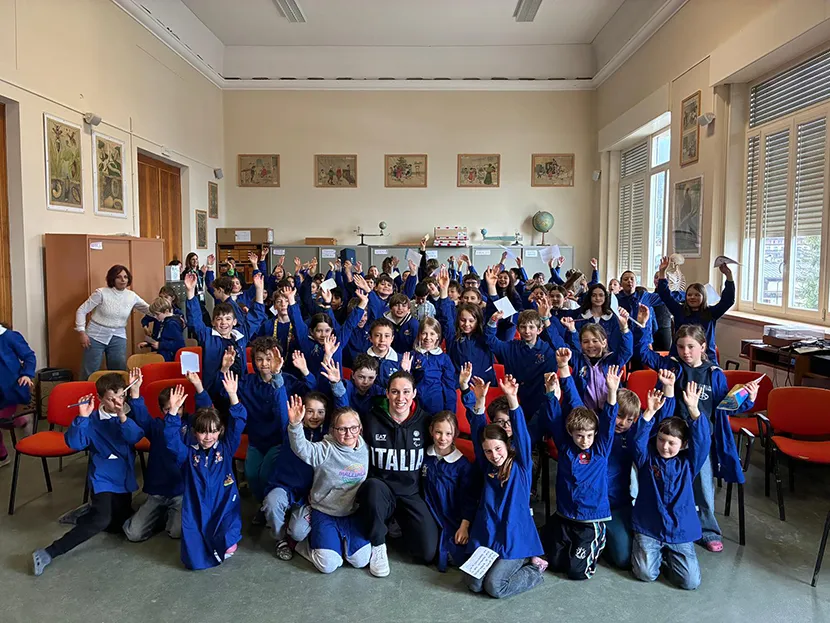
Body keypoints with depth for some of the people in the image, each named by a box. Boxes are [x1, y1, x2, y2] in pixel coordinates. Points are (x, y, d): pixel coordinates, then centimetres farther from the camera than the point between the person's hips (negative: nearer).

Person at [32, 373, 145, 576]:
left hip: (124, 480, 5)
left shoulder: (128, 415, -2)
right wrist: (82, 418, -31)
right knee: (101, 520, -28)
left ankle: (85, 515, 35)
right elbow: (74, 443, -21)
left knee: (118, 526, 12)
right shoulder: (92, 420, -8)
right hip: (102, 479, -5)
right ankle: (49, 553, -19)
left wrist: (123, 417, -34)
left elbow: (135, 437, -19)